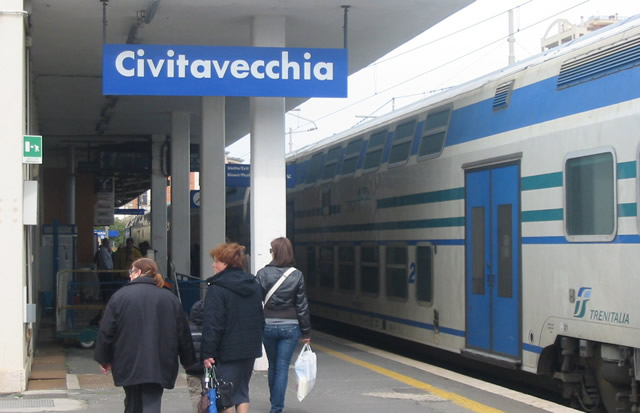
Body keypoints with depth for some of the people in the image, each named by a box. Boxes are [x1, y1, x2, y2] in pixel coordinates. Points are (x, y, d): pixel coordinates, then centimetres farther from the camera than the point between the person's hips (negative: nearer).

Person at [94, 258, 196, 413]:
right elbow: (183, 334, 9)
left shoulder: (120, 296, -1)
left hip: (128, 365, 0)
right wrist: (188, 362, 19)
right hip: (159, 366, 0)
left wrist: (104, 359, 10)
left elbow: (106, 332, -1)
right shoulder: (170, 299, 5)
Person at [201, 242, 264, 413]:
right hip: (250, 348, 7)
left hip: (227, 351, -7)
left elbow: (212, 324, -18)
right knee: (242, 391, 15)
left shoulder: (217, 288, -13)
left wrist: (208, 353, -17)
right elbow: (260, 318, 19)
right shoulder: (253, 285, 12)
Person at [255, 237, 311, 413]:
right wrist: (306, 332, 5)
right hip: (290, 327, -1)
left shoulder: (263, 274, -6)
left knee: (273, 366, 18)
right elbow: (302, 306, -2)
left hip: (268, 326, 1)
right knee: (283, 368, 2)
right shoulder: (297, 275, -4)